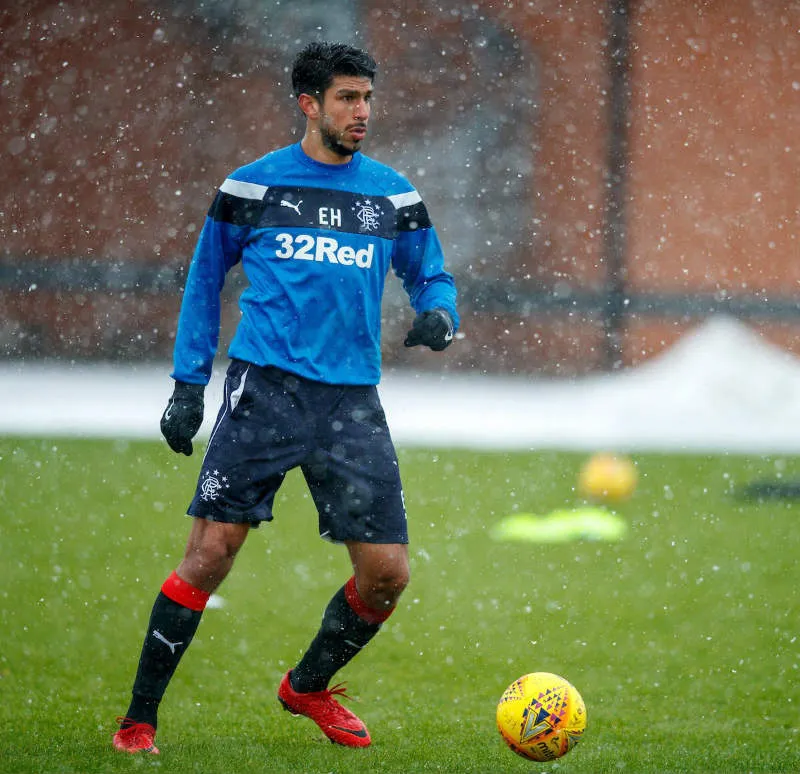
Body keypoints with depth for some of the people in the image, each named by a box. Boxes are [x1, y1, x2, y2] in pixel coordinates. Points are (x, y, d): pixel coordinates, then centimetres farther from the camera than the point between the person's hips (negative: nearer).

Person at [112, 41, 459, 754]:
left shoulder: (392, 195, 10)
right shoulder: (253, 186, 4)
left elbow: (433, 277, 19)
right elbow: (205, 280, 13)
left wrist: (439, 315, -5)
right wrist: (189, 383, 9)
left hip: (352, 400, 3)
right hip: (266, 387, -3)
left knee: (388, 572, -2)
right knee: (210, 552, -11)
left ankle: (309, 687, 25)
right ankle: (139, 719, 0)